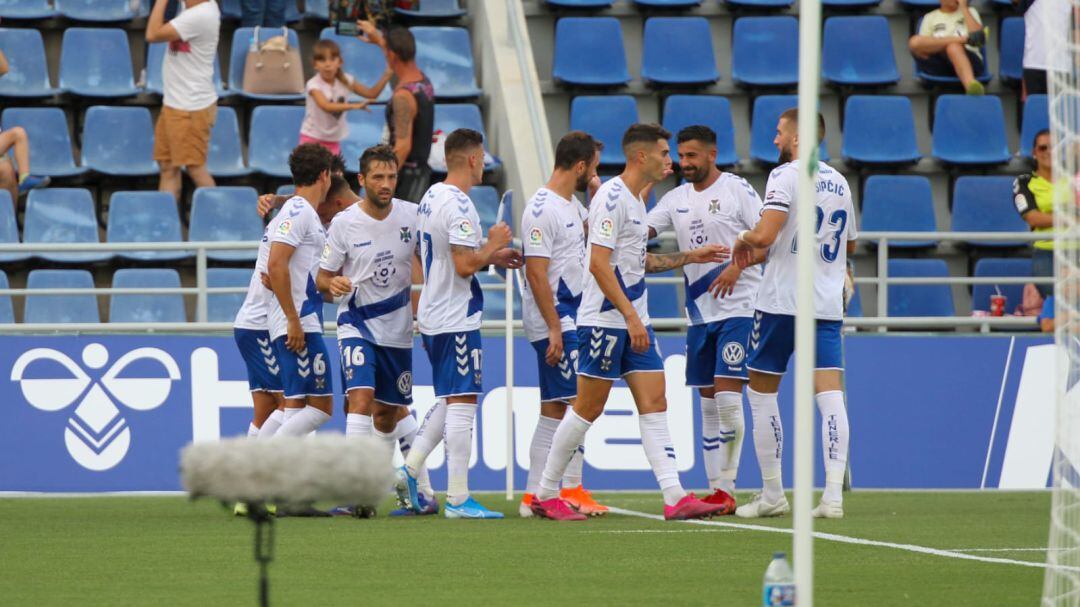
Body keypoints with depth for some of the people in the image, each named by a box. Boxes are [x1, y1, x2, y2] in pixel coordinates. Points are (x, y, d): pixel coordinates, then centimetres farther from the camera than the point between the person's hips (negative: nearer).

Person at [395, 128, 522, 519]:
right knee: (462, 404, -6)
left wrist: (490, 257, 20)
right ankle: (457, 499, -5)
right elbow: (465, 266, -23)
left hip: (433, 317, 9)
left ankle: (410, 469, 14)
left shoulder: (431, 197, 12)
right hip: (457, 321, -9)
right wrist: (493, 246, -7)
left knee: (449, 402, 19)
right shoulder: (458, 205, -18)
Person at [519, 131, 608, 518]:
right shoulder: (543, 209, -15)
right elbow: (536, 272, -19)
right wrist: (554, 329, -21)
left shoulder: (572, 206, 13)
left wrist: (597, 190, 14)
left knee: (554, 409, 9)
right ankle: (572, 489, -7)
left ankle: (534, 495, 10)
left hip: (570, 320, 10)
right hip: (553, 321, -10)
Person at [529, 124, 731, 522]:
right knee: (588, 409, -2)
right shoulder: (612, 197, -14)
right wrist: (630, 316, -23)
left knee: (654, 405, -1)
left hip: (634, 322, 9)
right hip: (605, 321, -9)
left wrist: (688, 257, 23)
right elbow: (599, 263, -21)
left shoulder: (635, 200, 15)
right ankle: (546, 496, 9)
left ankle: (675, 497, -8)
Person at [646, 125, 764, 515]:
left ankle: (727, 488, -8)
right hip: (699, 312, 7)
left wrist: (737, 267, -22)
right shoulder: (677, 199, 13)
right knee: (708, 402, 6)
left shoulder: (736, 189, -5)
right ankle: (717, 490, 9)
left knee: (728, 397, -13)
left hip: (738, 308, -7)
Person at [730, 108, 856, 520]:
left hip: (781, 304, -5)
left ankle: (772, 494, 11)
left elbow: (764, 234, -22)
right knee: (831, 397, -4)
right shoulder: (839, 182, 14)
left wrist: (743, 240, 2)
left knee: (762, 393, 9)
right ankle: (834, 496, -15)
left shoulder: (786, 175, -9)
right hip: (828, 306, 5)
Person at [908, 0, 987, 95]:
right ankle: (965, 39, -25)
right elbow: (923, 44, 11)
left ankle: (970, 84, -70)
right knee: (914, 42, -27)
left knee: (953, 47, -39)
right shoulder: (930, 17, 26)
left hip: (969, 59, -1)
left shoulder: (970, 12, 26)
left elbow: (977, 32, 5)